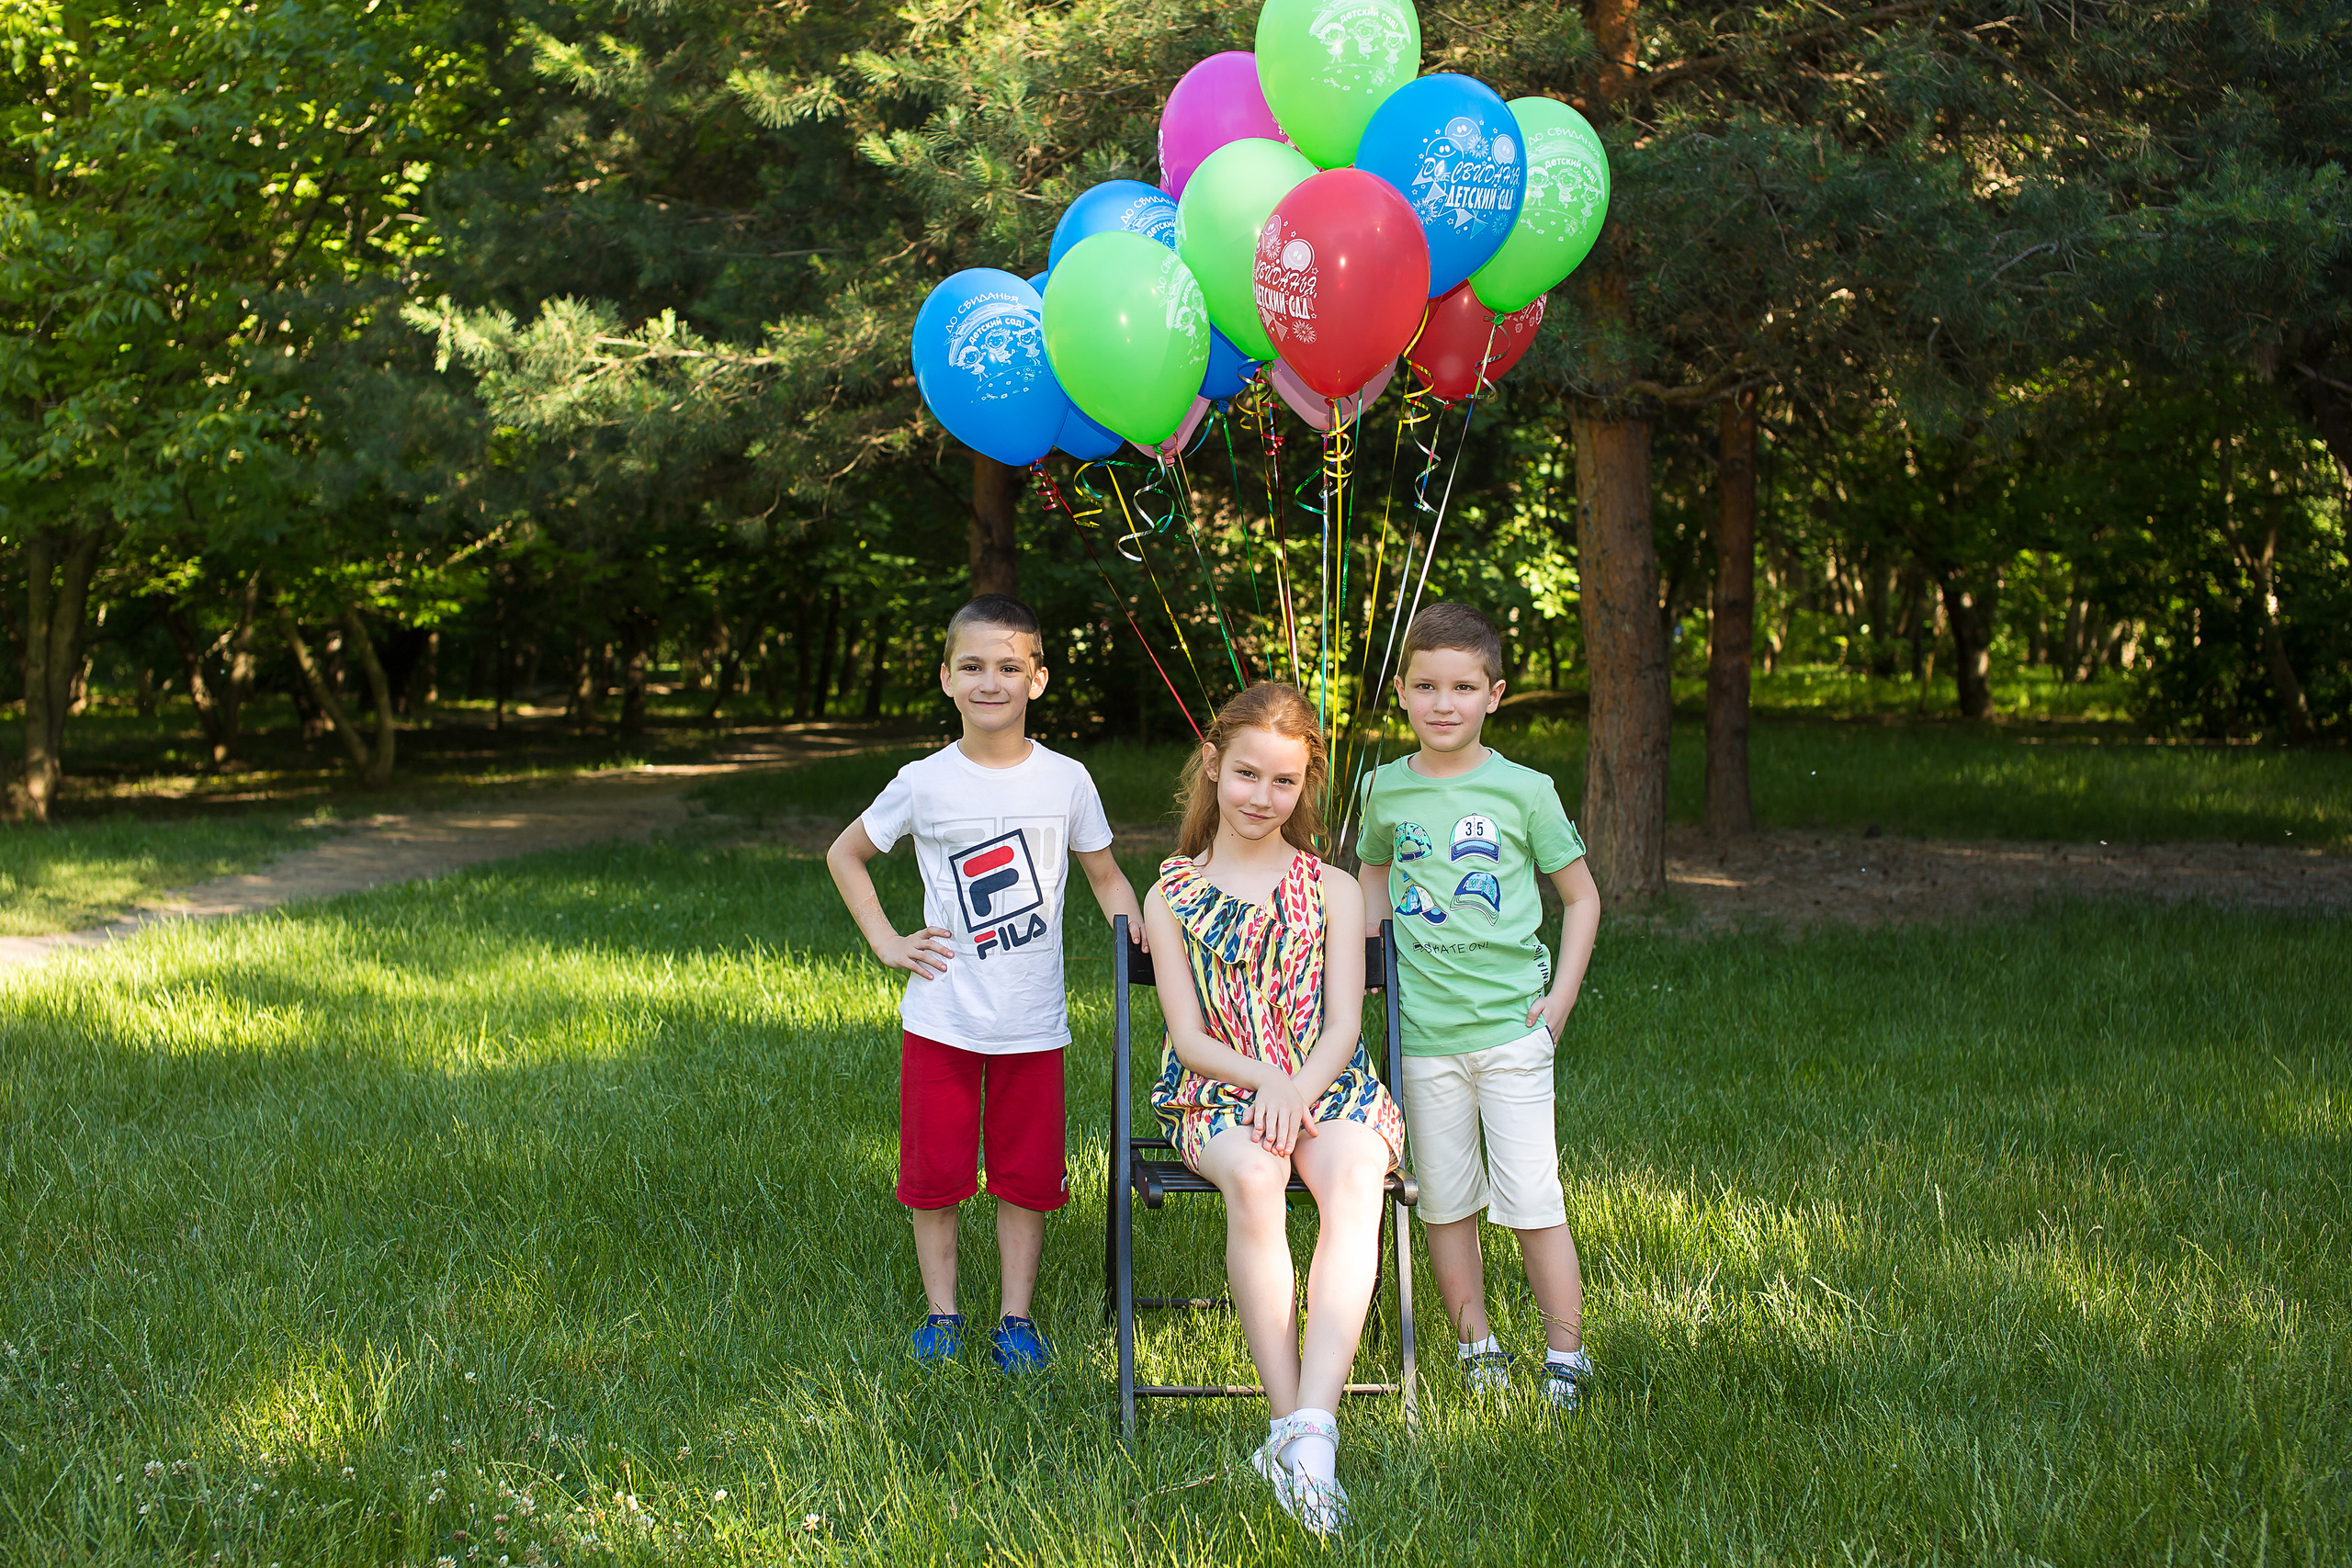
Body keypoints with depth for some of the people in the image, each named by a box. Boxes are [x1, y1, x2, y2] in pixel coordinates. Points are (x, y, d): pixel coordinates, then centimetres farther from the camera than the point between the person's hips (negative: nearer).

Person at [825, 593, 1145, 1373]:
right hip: (941, 1019, 0)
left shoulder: (1065, 780, -2)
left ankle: (1016, 1317, 20)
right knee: (934, 1172, 6)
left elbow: (1106, 878, 10)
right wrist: (886, 941, 1)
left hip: (1033, 1022, 1)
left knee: (1026, 1176, 7)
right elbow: (844, 854, 10)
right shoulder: (925, 783, -4)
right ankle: (941, 1314, 21)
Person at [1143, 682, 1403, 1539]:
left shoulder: (1333, 890, 11)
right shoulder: (1172, 897, 9)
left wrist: (1298, 1090, -18)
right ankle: (1289, 1420, -35)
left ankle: (1310, 1429, -44)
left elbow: (1343, 1025, 2)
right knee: (1252, 1177, -37)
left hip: (1327, 1083, 1)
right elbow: (1188, 1036, 3)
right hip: (1218, 1091, 0)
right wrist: (1263, 1078, -16)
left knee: (1354, 1176, -35)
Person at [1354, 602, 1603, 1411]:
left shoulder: (1525, 791, -4)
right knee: (1444, 1202, 9)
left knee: (1533, 1200, -3)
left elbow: (1581, 897, 5)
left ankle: (1565, 1357, 8)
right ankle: (1477, 1346, 22)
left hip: (1511, 1027, -3)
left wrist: (1559, 998, -2)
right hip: (1422, 1032, 3)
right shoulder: (1385, 789, 4)